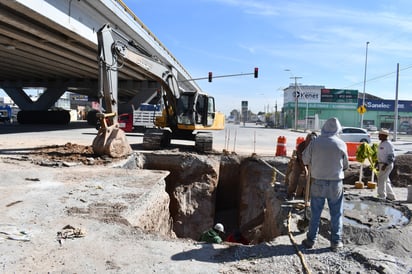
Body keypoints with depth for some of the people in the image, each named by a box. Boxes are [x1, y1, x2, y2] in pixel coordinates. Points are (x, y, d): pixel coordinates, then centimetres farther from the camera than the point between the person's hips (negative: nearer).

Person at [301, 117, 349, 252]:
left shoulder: (314, 142, -8)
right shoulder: (341, 144, -9)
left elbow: (305, 160, 0)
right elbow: (345, 165, 3)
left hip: (318, 182, 1)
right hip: (336, 183, -1)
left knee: (315, 213, 12)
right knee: (336, 214, 12)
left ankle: (311, 240, 19)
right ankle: (336, 242, 19)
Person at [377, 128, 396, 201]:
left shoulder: (388, 144, -17)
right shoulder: (381, 143, 12)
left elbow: (391, 157, -20)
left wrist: (385, 165, -26)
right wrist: (378, 163, 19)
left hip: (387, 165, -9)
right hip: (381, 164, 9)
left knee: (381, 179, -8)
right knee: (386, 180, 14)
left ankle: (381, 196, -1)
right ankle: (391, 196, 24)